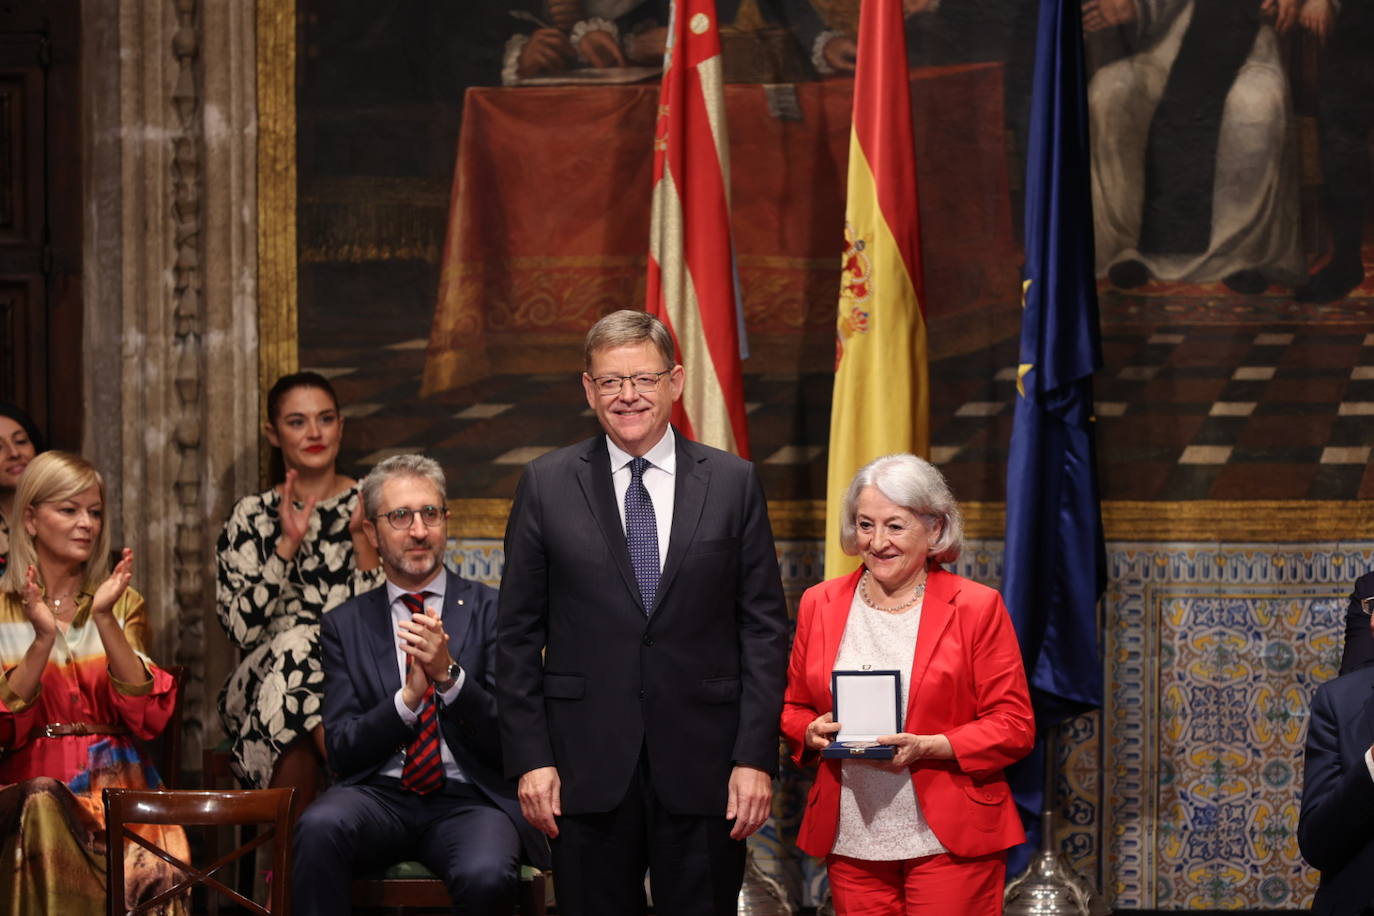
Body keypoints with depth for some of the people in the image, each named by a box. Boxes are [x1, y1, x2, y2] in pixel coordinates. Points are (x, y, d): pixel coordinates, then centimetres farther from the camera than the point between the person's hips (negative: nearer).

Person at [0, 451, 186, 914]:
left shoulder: (124, 603, 15)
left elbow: (147, 719, 0)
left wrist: (105, 620, -10)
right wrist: (42, 640, -15)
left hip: (113, 781, 0)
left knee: (152, 873, -34)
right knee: (44, 808, -37)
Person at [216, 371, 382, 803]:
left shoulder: (368, 506, 9)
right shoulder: (252, 517, 9)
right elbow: (241, 629, -4)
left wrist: (360, 536, -9)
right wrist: (287, 545, -10)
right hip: (265, 682, 1)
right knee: (298, 644, -33)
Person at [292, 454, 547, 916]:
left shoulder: (491, 611, 6)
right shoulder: (344, 625, 11)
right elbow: (342, 750, 3)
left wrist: (449, 674, -17)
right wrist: (409, 697, -14)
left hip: (472, 801, -1)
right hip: (380, 795, 1)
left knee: (487, 875, -35)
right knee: (319, 826, -33)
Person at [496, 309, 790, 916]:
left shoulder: (732, 483, 5)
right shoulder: (547, 486, 5)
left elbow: (764, 629, 3)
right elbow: (518, 635, 5)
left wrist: (755, 757, -4)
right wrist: (530, 758, -3)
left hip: (703, 764, 0)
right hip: (587, 768, 0)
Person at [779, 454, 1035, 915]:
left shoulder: (977, 608, -3)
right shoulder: (819, 604, 9)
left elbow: (1014, 726, -4)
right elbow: (793, 708, 18)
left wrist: (929, 748, -18)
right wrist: (813, 732, -5)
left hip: (948, 842, -3)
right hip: (852, 841, 3)